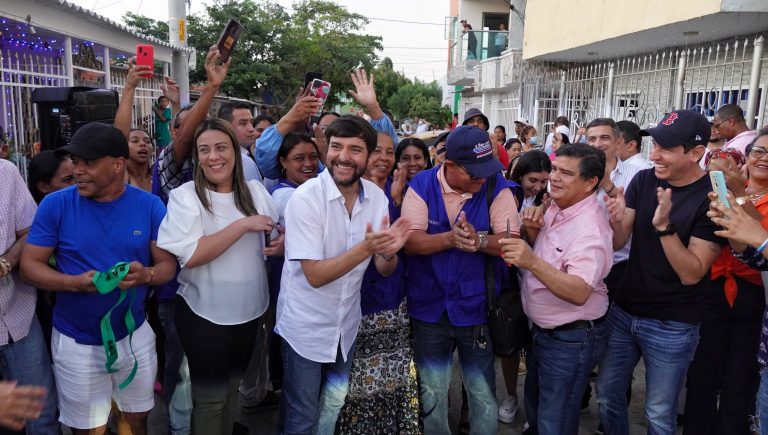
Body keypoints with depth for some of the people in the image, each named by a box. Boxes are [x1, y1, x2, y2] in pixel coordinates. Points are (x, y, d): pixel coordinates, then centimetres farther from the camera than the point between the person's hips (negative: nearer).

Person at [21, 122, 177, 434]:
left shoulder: (149, 206, -7)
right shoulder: (55, 205, -11)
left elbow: (168, 263, -4)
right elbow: (29, 265, -8)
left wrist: (146, 274, -28)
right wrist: (76, 283, -26)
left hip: (135, 334, 2)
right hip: (76, 341, -1)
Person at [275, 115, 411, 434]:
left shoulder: (376, 197, -6)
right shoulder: (305, 198, -21)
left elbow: (385, 270, -4)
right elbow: (315, 276, -24)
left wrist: (388, 252, -27)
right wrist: (366, 247, -37)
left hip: (346, 323, 5)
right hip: (305, 326, -4)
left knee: (335, 402, 24)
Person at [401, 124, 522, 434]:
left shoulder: (497, 186, -8)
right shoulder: (421, 185, -7)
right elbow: (410, 241, -14)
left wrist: (478, 240, -32)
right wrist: (449, 238, -31)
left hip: (477, 307, 0)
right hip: (429, 308, 1)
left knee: (483, 393, 14)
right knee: (431, 393, 17)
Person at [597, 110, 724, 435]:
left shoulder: (713, 198, -17)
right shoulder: (643, 180, -3)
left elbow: (692, 273, -20)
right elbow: (619, 243, -4)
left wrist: (664, 226, -33)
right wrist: (615, 220, -26)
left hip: (671, 326, -4)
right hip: (623, 311, 5)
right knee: (607, 395, 17)